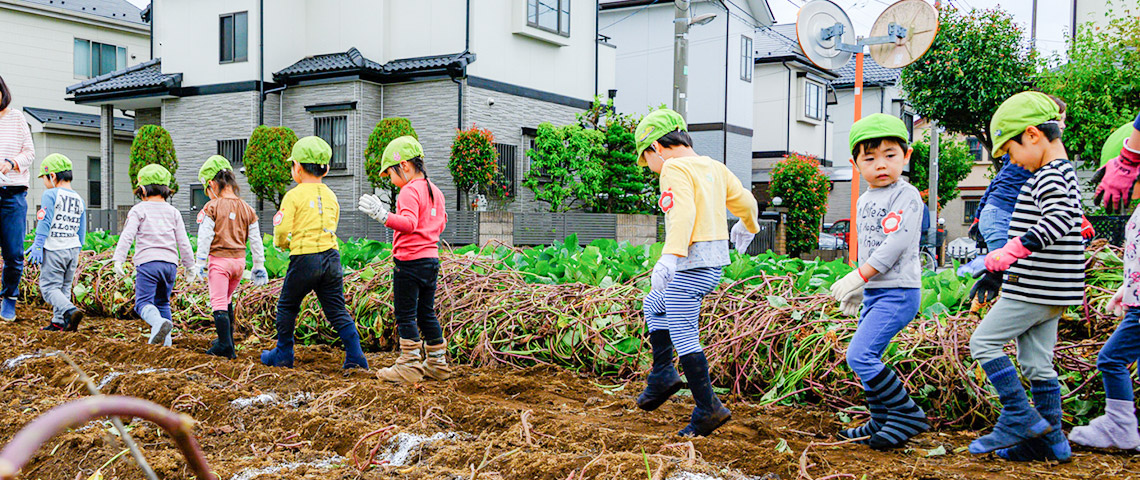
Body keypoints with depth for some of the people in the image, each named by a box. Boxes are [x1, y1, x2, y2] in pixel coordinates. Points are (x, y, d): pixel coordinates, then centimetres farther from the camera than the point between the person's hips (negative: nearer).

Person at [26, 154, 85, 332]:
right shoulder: (79, 199, 13)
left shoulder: (50, 195, -8)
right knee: (64, 287, 13)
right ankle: (58, 322, 14)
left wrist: (37, 245, -11)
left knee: (49, 286, -3)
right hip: (73, 249, 7)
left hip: (54, 249, -7)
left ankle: (70, 311, -24)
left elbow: (44, 222, -14)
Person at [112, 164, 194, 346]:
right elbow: (183, 242, 12)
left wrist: (118, 260, -11)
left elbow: (127, 236, -8)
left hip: (147, 262, -4)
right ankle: (165, 342, 9)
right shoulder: (173, 212, 13)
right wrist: (189, 264, 20)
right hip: (170, 262, 4)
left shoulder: (138, 210, 3)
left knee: (143, 302, -7)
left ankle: (159, 322, -37)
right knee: (162, 302, 16)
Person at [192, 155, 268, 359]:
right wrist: (259, 266, 16)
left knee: (219, 303, -3)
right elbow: (255, 240, 9)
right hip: (239, 259, 6)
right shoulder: (246, 209, 6)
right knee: (227, 300, 23)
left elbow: (204, 237, -9)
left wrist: (199, 264, -3)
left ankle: (225, 346, -9)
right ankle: (226, 340, 31)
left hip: (219, 259, -6)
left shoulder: (212, 207, -8)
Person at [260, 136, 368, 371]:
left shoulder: (294, 196, -6)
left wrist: (282, 243, 11)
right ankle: (356, 357, -2)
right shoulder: (331, 196, 11)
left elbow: (282, 229, -10)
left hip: (305, 258, -5)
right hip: (331, 256, 5)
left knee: (287, 307, 16)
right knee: (337, 310, 7)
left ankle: (283, 355, 25)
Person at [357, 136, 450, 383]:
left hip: (410, 260, -9)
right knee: (426, 313, 16)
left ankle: (410, 367, 1)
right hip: (432, 258, 9)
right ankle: (437, 364, 21)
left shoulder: (409, 191, -14)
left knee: (405, 315, -2)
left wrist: (384, 215, -41)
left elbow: (409, 223, -29)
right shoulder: (435, 191, 13)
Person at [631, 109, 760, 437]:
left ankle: (708, 408, -2)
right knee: (654, 306, 25)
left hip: (693, 262, -10)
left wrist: (669, 257, -37)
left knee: (683, 335, -5)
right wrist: (746, 226, 42)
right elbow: (745, 202, 21)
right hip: (715, 260, 10)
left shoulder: (674, 168, -12)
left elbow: (683, 213, -27)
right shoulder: (714, 167, 13)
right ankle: (662, 374, 25)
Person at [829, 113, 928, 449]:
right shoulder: (864, 200, 15)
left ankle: (908, 414, -5)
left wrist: (857, 277, -21)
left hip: (898, 292, -9)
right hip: (873, 292, 9)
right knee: (867, 359, 13)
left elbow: (895, 244, -21)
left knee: (859, 355, -17)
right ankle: (881, 423, 26)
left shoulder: (907, 195, -11)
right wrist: (859, 288, 26)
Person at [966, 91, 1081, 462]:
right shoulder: (1063, 172, 17)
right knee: (1037, 363, 12)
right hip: (1050, 293, 10)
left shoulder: (1049, 176, -14)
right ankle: (1050, 439, 16)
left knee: (984, 341, -3)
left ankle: (1020, 418, -2)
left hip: (1036, 289, -10)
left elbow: (1061, 218, -32)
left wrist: (1014, 250, -34)